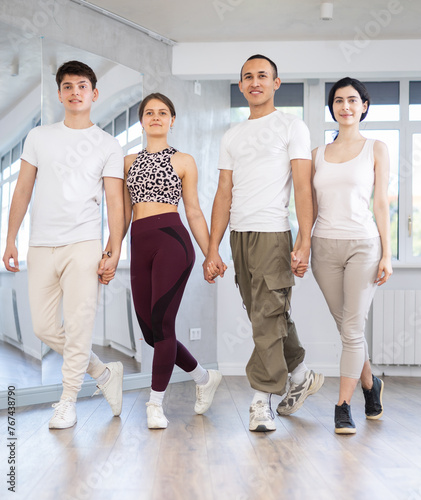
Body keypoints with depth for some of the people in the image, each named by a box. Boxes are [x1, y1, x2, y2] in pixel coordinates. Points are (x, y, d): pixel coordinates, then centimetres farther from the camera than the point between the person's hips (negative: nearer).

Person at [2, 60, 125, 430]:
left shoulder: (108, 146, 5)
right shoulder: (39, 137, 12)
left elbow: (115, 201, 0)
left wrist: (114, 251, -8)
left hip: (83, 245, -3)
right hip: (41, 246, 4)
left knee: (78, 326, -5)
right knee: (44, 328, 5)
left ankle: (68, 401, 12)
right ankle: (104, 372, 24)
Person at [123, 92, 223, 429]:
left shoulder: (183, 161, 8)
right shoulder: (129, 161, 18)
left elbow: (194, 212, 8)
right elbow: (123, 212, 19)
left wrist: (212, 255, 4)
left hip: (172, 240, -4)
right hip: (139, 246, 5)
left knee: (161, 323, -9)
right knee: (149, 329, 5)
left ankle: (156, 403, 6)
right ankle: (204, 377, 26)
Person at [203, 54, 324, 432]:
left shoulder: (292, 127, 3)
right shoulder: (232, 137, 17)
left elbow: (303, 187, -5)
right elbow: (224, 194, 13)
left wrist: (305, 241, -15)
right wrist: (212, 250, 7)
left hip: (273, 234, -6)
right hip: (238, 235, 6)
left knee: (268, 317, -7)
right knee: (267, 316, 13)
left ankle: (262, 401, 2)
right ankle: (302, 376, 30)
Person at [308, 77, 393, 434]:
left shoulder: (376, 149, 5)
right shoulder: (318, 154, 13)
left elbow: (382, 203, 1)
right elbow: (311, 206, 13)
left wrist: (386, 254, -4)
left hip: (363, 244, -3)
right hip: (325, 246, 3)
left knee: (352, 328, -6)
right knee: (346, 326, 10)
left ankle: (343, 408, 4)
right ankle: (371, 385, 33)